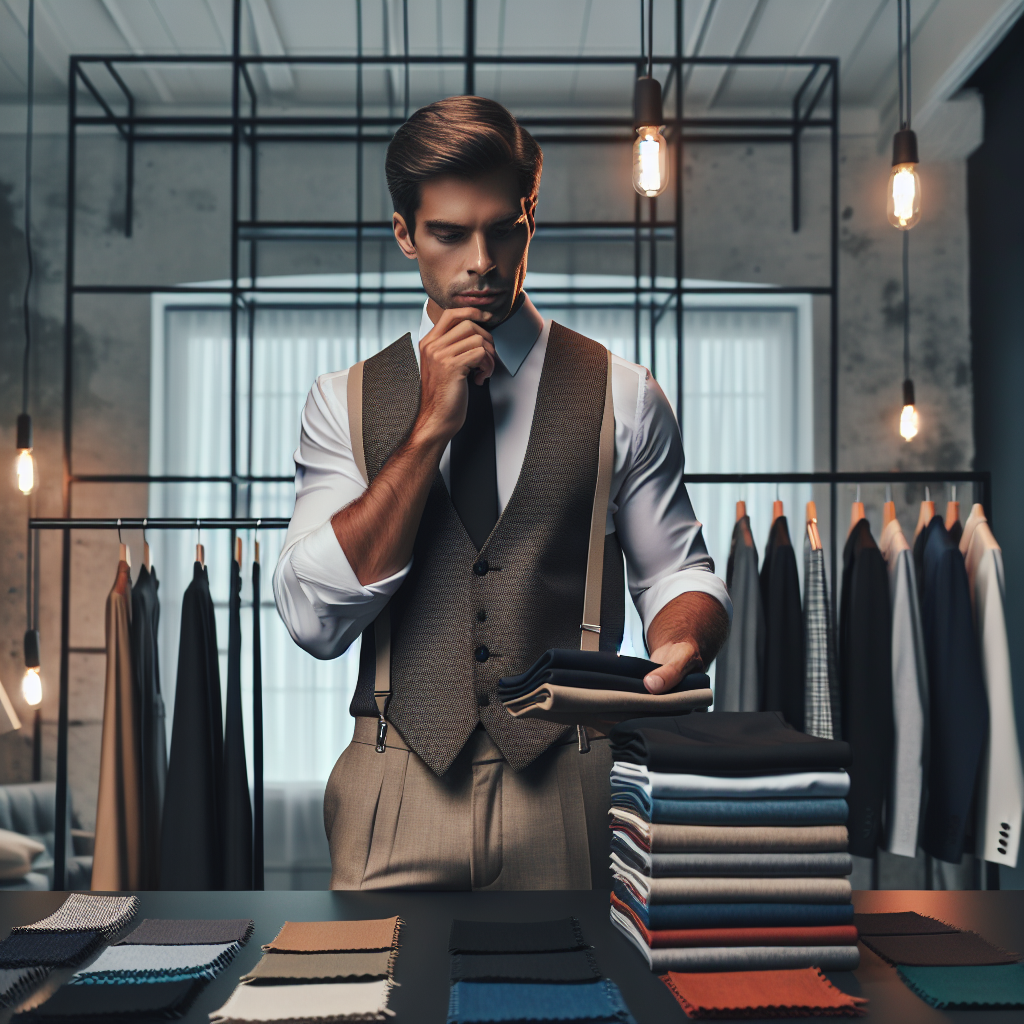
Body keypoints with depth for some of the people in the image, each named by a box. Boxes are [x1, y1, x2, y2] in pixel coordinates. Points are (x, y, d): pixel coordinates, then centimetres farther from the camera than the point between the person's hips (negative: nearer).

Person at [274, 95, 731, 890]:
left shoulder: (622, 395, 4)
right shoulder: (346, 400, 5)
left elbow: (676, 572, 7)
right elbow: (313, 620, -6)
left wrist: (678, 649, -17)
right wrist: (430, 426, -12)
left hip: (565, 794, 0)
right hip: (395, 792, 1)